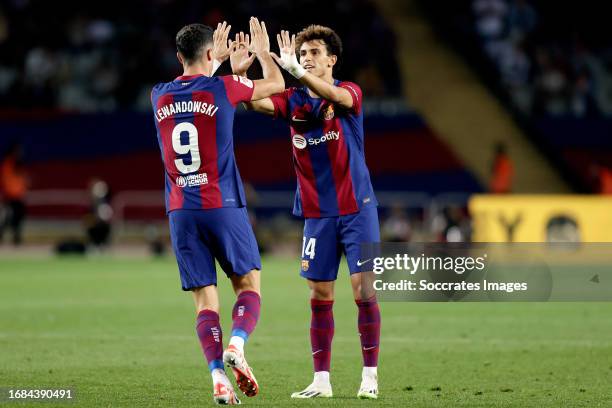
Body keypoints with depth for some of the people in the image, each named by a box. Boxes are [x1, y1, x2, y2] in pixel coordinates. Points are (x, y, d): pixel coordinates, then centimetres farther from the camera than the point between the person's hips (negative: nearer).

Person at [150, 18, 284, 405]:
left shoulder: (160, 97, 7)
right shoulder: (223, 88, -4)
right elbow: (276, 84, 14)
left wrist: (218, 58, 45)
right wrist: (263, 52, 33)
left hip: (181, 211, 3)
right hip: (223, 206, -3)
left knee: (205, 299, 3)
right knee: (249, 285, 8)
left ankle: (218, 375, -11)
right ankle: (237, 345, -18)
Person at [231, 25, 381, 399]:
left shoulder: (349, 92, -6)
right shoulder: (293, 101, 3)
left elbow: (336, 97, -31)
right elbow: (257, 103, -14)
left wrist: (296, 71, -46)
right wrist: (239, 74, -34)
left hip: (357, 208, -3)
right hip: (317, 213, 3)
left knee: (363, 289, -7)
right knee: (320, 295, 3)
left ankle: (370, 375, 1)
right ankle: (321, 380, 8)